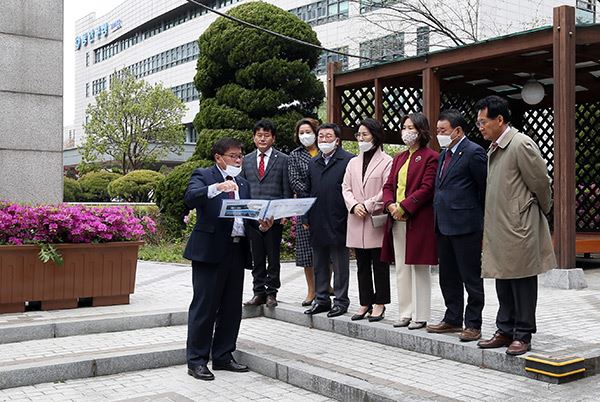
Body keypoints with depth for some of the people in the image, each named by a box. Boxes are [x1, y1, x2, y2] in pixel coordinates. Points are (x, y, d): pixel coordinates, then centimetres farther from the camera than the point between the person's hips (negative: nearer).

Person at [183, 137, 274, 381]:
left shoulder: (243, 185, 21)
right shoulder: (203, 176, 1)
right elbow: (190, 199, -19)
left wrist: (261, 226, -3)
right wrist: (216, 188, -34)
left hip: (237, 251, 7)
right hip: (210, 250, -7)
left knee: (232, 308, 11)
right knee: (204, 307, -2)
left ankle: (223, 356, 23)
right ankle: (196, 361, 7)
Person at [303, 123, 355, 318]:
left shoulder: (348, 160, -5)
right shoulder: (313, 163, 16)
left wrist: (348, 217, -12)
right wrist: (306, 217, 12)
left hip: (337, 222, -6)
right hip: (317, 223, 6)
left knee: (340, 264, 4)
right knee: (319, 264, 13)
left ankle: (341, 300, 13)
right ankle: (321, 299, 24)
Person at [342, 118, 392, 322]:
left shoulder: (386, 161, -4)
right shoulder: (353, 162, 16)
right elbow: (346, 188, 10)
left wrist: (367, 206, -14)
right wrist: (354, 205, -8)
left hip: (377, 222, -6)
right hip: (357, 222, 6)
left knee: (379, 265, 2)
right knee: (362, 265, 11)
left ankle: (379, 304, 11)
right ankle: (365, 303, 19)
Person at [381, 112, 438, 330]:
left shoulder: (430, 157, -6)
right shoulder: (399, 158, 18)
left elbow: (427, 189, -14)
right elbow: (389, 185, 13)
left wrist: (404, 207, -18)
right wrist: (391, 205, -6)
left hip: (418, 220, -7)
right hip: (397, 221, 8)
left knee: (419, 268, 0)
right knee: (401, 269, 10)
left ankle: (420, 316, 8)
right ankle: (406, 313, 19)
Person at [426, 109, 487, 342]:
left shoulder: (473, 153, -11)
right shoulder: (444, 154, 16)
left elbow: (485, 188, -9)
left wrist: (480, 217, 0)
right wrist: (438, 218, 13)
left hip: (466, 225, -9)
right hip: (444, 225, 9)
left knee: (471, 278, 1)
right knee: (448, 277, 16)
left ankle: (473, 325, 9)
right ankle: (453, 319, 27)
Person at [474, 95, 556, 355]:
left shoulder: (521, 144, -13)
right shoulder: (494, 149, 13)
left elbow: (541, 183, -9)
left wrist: (541, 211, 5)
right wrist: (489, 227, 16)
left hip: (519, 227, -8)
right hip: (498, 228, 8)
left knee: (522, 282, 1)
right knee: (503, 283, 14)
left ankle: (523, 336, 10)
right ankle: (505, 331, 23)